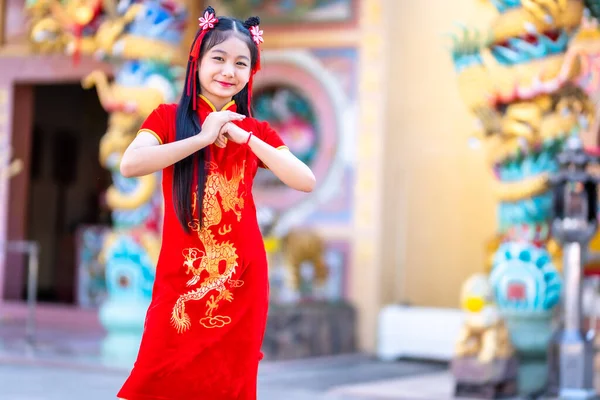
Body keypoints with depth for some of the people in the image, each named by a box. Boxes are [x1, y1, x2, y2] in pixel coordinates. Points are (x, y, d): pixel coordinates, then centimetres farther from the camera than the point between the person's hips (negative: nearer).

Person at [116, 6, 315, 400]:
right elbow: (130, 164, -15)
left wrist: (246, 139, -10)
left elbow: (307, 182, -4)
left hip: (241, 280, 2)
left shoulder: (256, 131, 9)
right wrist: (202, 138, -14)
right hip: (182, 276, -2)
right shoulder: (169, 117, 3)